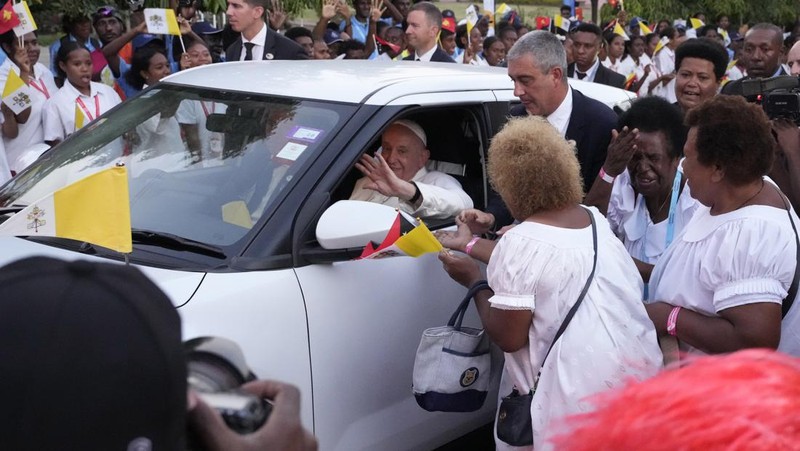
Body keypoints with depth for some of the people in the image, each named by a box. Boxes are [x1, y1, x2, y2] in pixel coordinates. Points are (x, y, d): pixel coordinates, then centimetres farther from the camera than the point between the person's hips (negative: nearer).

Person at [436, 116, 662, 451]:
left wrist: (474, 279, 1)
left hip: (577, 399, -7)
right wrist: (471, 245, 27)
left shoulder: (521, 242, -16)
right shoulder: (597, 220, 6)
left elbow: (509, 337, -12)